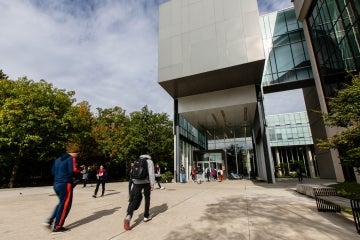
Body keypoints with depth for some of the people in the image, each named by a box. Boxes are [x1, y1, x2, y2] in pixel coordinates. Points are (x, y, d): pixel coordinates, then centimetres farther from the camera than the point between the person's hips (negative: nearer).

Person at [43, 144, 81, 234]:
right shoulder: (71, 159, -12)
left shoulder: (58, 159, 15)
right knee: (65, 205, 4)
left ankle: (50, 221, 20)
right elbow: (74, 171, -21)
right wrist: (79, 170, -2)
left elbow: (53, 171, 18)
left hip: (56, 184, 9)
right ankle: (57, 227, 11)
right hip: (65, 185, -9)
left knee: (62, 203, 25)